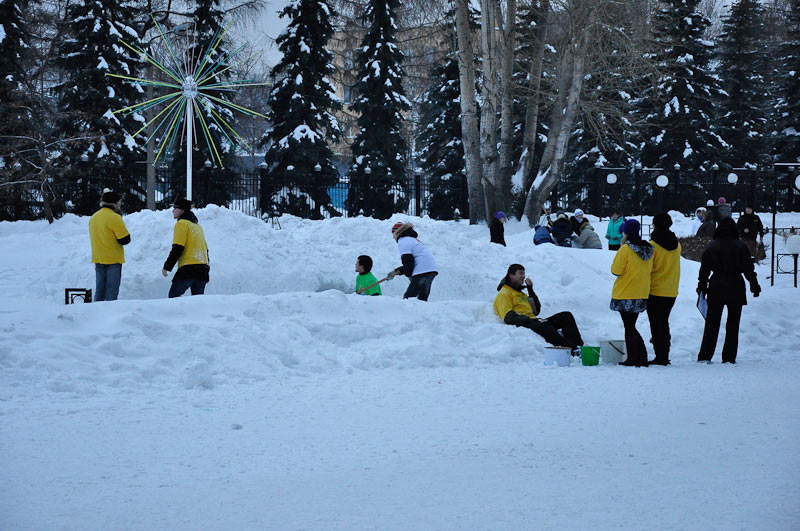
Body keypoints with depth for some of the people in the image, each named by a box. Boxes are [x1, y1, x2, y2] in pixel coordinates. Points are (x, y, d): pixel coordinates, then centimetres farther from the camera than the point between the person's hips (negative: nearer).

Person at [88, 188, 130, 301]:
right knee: (112, 289, -3)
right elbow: (125, 240, -15)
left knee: (99, 289, 12)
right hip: (113, 259, -7)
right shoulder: (114, 218, -15)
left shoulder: (93, 217, 10)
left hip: (98, 259, 7)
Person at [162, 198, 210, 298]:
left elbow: (177, 249, -12)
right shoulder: (197, 226, 23)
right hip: (203, 269, 8)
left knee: (173, 297, -3)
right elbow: (205, 249, 25)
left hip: (188, 268, -8)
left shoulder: (182, 224, -4)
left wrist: (167, 267, -9)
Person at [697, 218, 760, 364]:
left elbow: (704, 269, 4)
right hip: (736, 289, -1)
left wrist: (702, 286, 13)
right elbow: (748, 269, -4)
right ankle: (729, 357, 5)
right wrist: (755, 286, 4)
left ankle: (704, 356, 2)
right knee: (732, 324, 6)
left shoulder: (711, 246, 0)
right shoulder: (740, 246, -5)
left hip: (715, 290, 1)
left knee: (711, 324, 8)